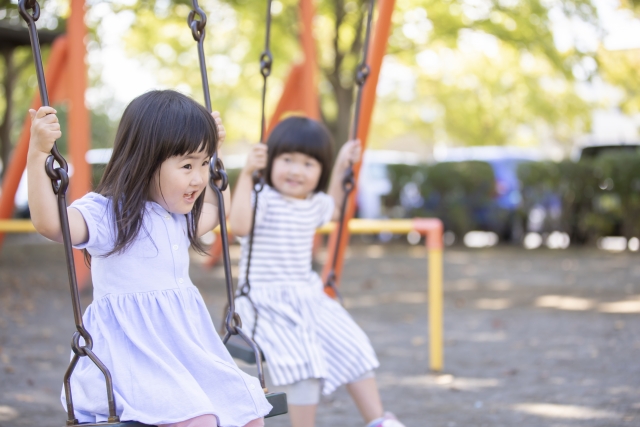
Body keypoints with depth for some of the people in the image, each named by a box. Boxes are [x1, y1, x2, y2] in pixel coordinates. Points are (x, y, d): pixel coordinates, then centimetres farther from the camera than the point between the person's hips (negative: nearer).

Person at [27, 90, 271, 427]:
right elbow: (49, 222, -30)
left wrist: (210, 150, 32)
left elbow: (215, 208, 39)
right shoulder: (108, 213, -11)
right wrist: (37, 154, -38)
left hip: (188, 347, 8)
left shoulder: (179, 216, 14)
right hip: (134, 358, -8)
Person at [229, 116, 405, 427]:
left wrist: (340, 168, 26)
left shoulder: (315, 204, 11)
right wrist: (246, 174, -34)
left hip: (309, 297, 7)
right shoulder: (262, 199, -12)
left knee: (353, 347, -4)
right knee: (301, 362, -27)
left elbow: (333, 210, 36)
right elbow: (239, 226, -33)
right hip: (266, 302, -7)